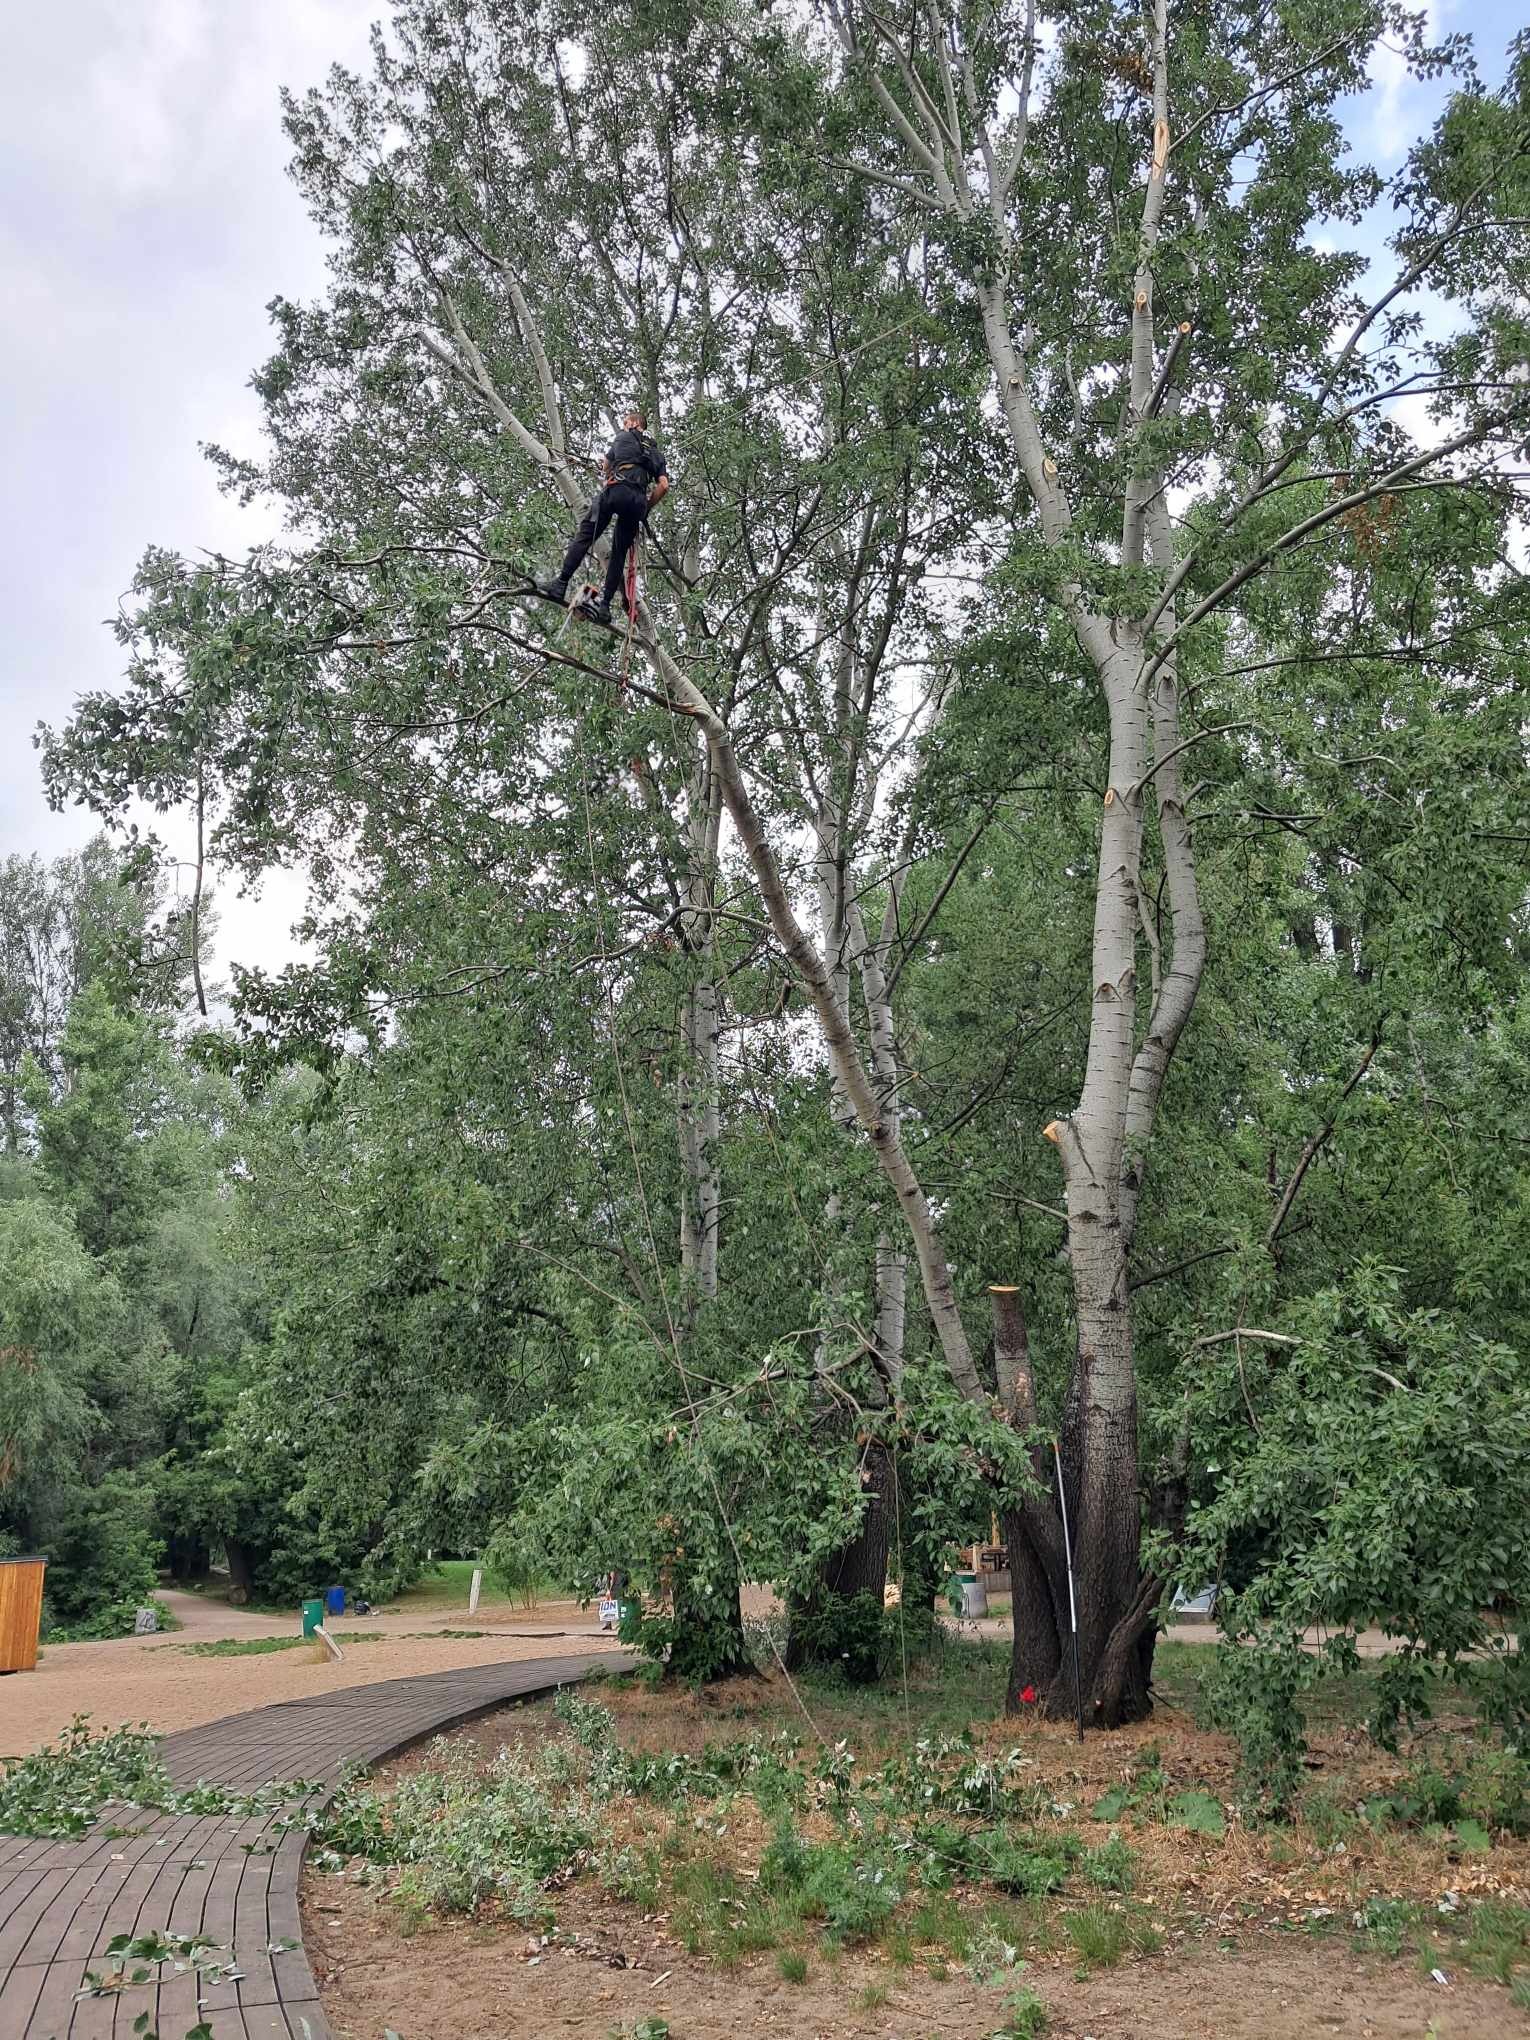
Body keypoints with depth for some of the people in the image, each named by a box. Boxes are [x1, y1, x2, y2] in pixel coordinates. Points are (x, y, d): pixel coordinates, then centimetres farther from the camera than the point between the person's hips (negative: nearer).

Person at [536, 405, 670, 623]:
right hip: (638, 500, 4)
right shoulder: (656, 453, 31)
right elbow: (663, 485, 16)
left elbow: (607, 465, 36)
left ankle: (560, 584, -22)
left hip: (617, 489, -4)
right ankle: (605, 605, -8)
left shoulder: (623, 438, 23)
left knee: (584, 536, -8)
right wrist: (645, 509, 22)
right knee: (619, 553, 3)